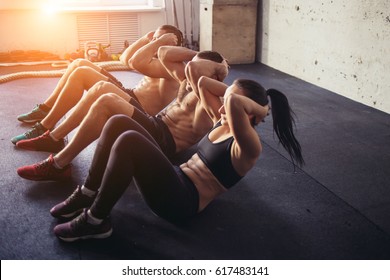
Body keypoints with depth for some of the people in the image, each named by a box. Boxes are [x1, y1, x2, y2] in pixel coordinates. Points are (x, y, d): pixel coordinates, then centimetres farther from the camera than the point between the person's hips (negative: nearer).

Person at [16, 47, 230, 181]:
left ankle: (60, 164, -17)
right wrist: (197, 53, 12)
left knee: (107, 103, -24)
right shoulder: (190, 84, 16)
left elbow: (192, 67, -30)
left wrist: (216, 65, -11)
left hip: (164, 143, -9)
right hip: (154, 128, 9)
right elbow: (163, 54, 16)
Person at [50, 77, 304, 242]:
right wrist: (230, 93, 15)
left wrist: (260, 109, -17)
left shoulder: (249, 146, -14)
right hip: (176, 178, 9)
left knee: (128, 141, -29)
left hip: (181, 201, -9)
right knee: (118, 122, -3)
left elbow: (233, 102, -34)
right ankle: (88, 195, 3)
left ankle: (96, 221, -13)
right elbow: (203, 83, 20)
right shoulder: (222, 123, 13)